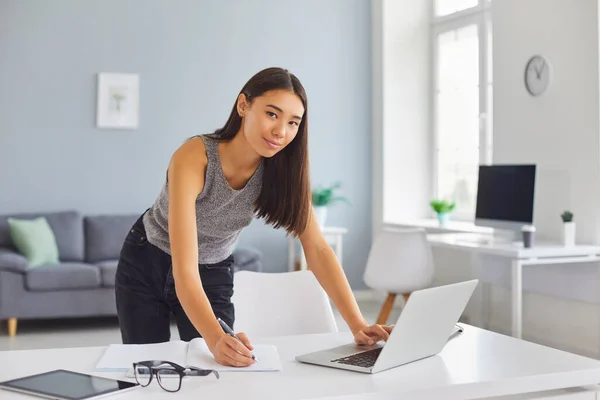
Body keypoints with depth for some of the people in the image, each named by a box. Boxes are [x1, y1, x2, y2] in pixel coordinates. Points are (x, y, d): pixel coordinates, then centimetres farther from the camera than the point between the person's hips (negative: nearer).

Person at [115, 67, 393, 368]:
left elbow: (317, 249, -21)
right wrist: (216, 338, -56)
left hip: (213, 275, 3)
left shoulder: (283, 169, -21)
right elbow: (184, 271, -41)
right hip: (146, 267, -3)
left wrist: (358, 325, -33)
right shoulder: (193, 158, -35)